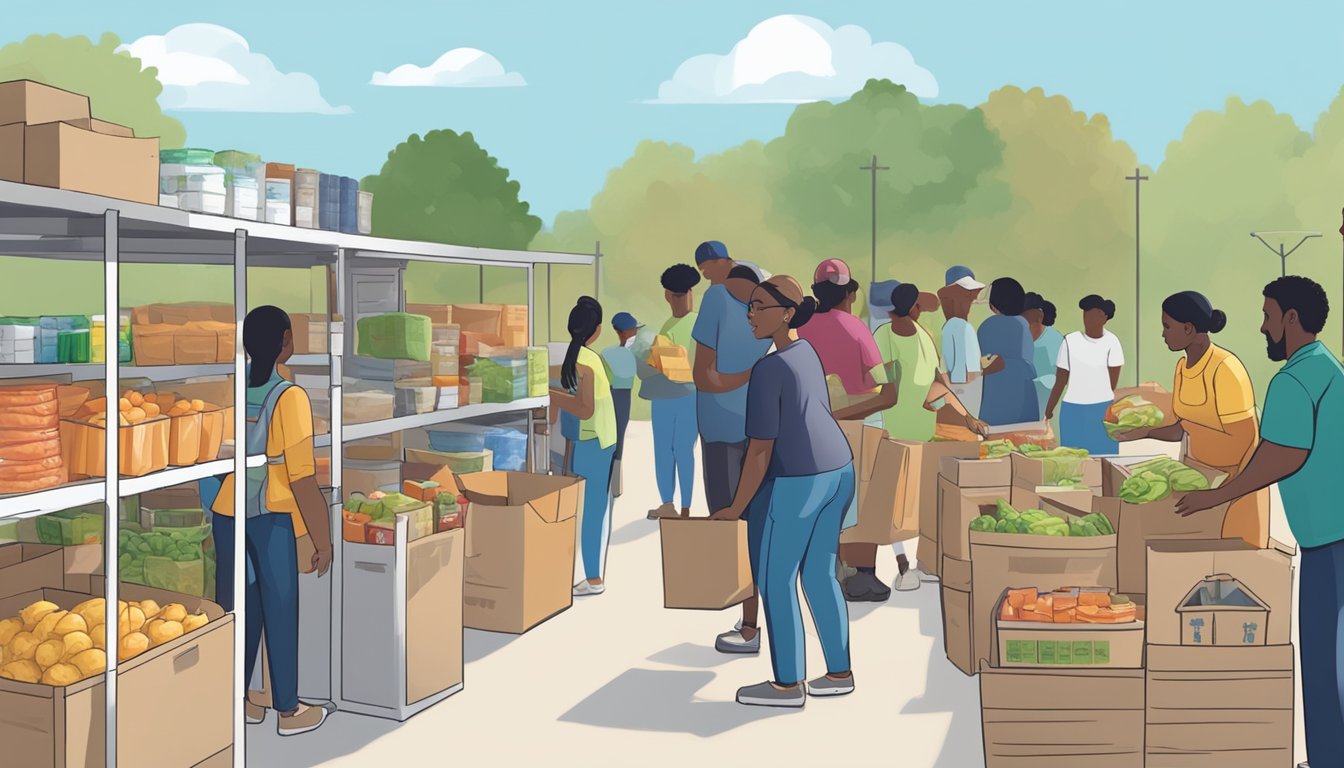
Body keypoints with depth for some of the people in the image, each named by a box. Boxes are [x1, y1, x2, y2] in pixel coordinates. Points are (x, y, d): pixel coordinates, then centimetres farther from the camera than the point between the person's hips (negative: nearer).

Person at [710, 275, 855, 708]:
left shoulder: (768, 369, -17)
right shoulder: (808, 353, 10)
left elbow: (761, 450, -17)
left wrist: (736, 508, -10)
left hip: (796, 482, -9)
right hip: (839, 470, 9)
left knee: (775, 580, 3)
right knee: (819, 574, 16)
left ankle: (789, 684, 12)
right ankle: (840, 673, 24)